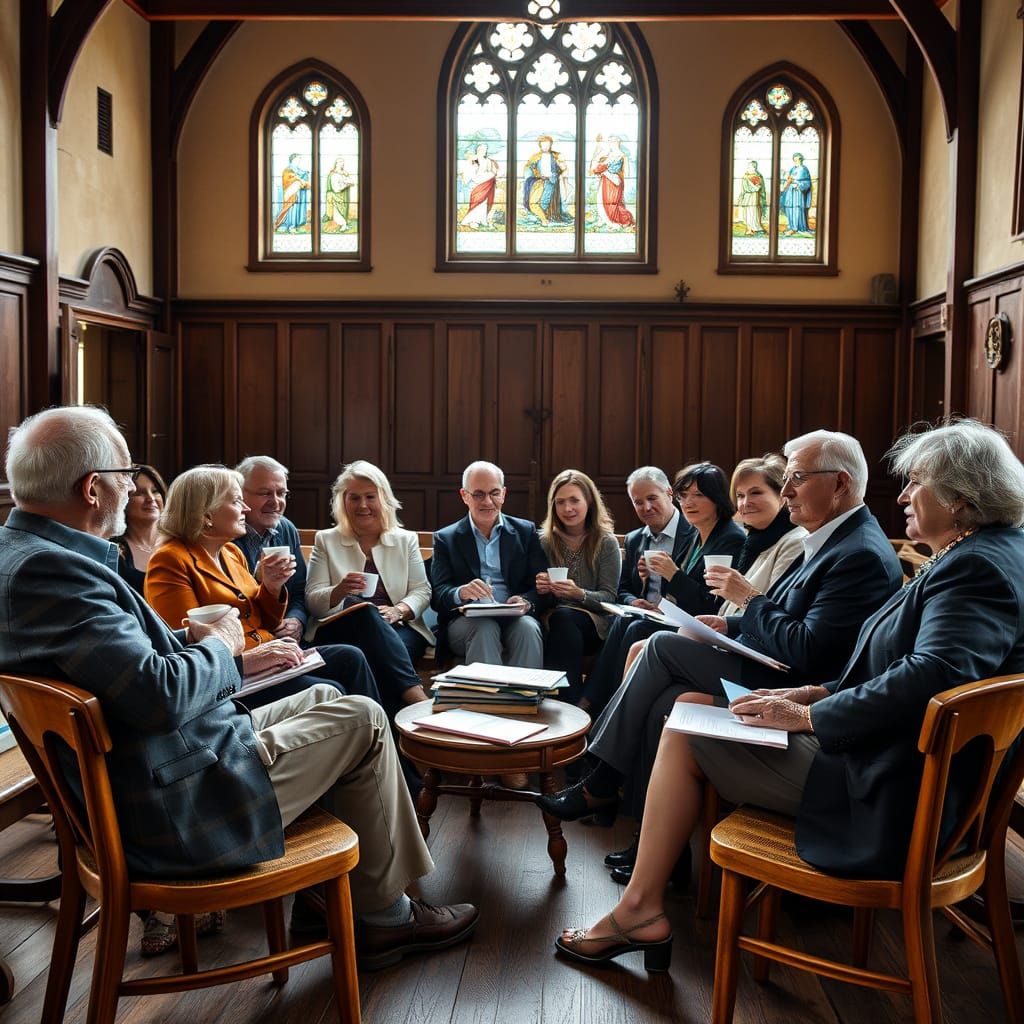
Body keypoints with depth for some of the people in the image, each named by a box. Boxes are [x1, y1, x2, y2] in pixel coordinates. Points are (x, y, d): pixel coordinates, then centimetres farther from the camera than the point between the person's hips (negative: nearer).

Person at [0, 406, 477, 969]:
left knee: (323, 698, 22)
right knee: (363, 721, 1)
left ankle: (339, 890, 30)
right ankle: (382, 914, 18)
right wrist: (217, 646, -13)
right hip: (174, 815, -10)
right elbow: (161, 695, -32)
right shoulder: (51, 569, -27)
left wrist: (187, 641, 2)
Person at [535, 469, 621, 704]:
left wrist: (579, 594, -22)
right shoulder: (545, 541, 11)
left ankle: (570, 702, -34)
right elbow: (538, 596, 13)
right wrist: (540, 589, -12)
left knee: (563, 617, -36)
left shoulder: (606, 542, 4)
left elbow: (609, 597, -1)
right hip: (552, 619, 2)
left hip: (593, 625, -2)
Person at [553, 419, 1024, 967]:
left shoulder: (977, 568, -19)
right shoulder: (977, 558, 13)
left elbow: (928, 676, -34)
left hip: (887, 795, -11)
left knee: (683, 735, -4)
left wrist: (808, 715, -23)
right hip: (890, 768, 11)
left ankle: (639, 908, 8)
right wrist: (818, 694, 3)